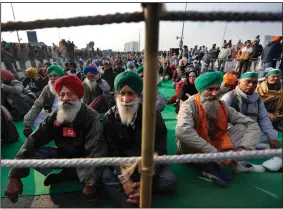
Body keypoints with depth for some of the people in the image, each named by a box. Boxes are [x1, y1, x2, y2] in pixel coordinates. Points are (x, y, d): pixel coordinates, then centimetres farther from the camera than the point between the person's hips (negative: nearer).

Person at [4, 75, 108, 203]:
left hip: (83, 158, -3)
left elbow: (96, 148, -31)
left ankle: (59, 176, -10)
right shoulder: (55, 116, -8)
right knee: (29, 154, -16)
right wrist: (14, 175, -22)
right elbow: (34, 140, -11)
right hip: (62, 154, 4)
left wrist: (91, 183, -41)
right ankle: (77, 174, -11)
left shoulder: (91, 117, -22)